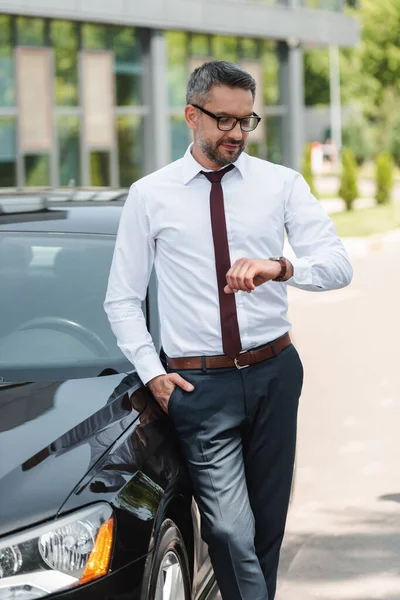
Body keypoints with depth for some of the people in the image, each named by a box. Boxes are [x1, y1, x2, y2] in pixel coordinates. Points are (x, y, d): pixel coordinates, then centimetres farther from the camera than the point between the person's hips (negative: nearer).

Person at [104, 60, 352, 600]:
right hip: (200, 385, -2)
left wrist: (280, 267, -28)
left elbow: (338, 265, -8)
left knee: (270, 524, 12)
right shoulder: (150, 196, 3)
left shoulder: (281, 184, 4)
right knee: (232, 533, -14)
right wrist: (151, 372, -4)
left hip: (274, 372, 2)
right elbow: (122, 299, 8)